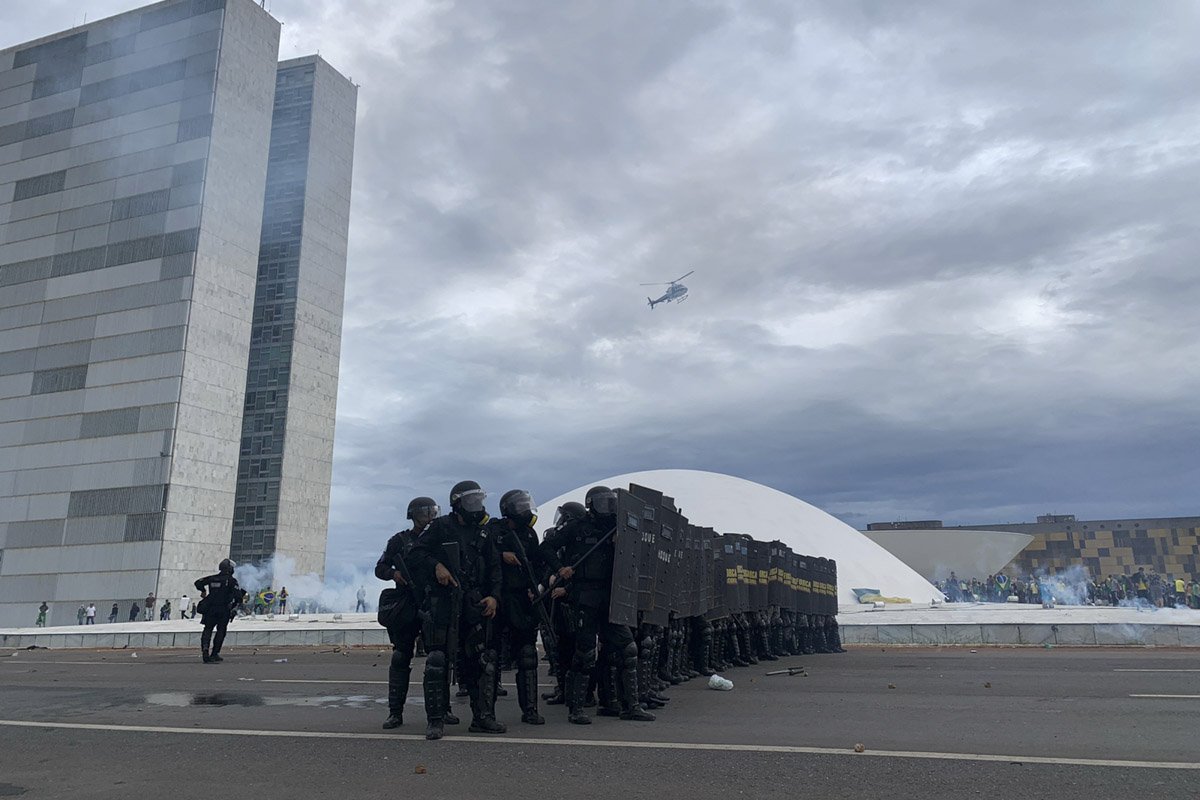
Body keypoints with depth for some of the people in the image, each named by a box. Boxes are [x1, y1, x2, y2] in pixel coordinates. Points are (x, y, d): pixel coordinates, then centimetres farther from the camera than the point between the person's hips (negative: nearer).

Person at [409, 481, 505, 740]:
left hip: (476, 605, 5)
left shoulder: (482, 534, 17)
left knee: (483, 660, 5)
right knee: (438, 660, -7)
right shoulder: (440, 527, 3)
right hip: (443, 604, -5)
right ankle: (435, 721, 2)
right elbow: (415, 555, 1)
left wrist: (494, 596, 2)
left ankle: (483, 717, 15)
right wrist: (436, 565, -16)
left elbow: (494, 569, 17)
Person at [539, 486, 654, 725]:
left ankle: (630, 706, 14)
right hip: (585, 599, -6)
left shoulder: (614, 529, 14)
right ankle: (575, 708, 9)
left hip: (609, 598, 6)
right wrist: (560, 568, -14)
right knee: (585, 653, -4)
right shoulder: (577, 529, -2)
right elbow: (547, 547, -2)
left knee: (627, 649, 4)